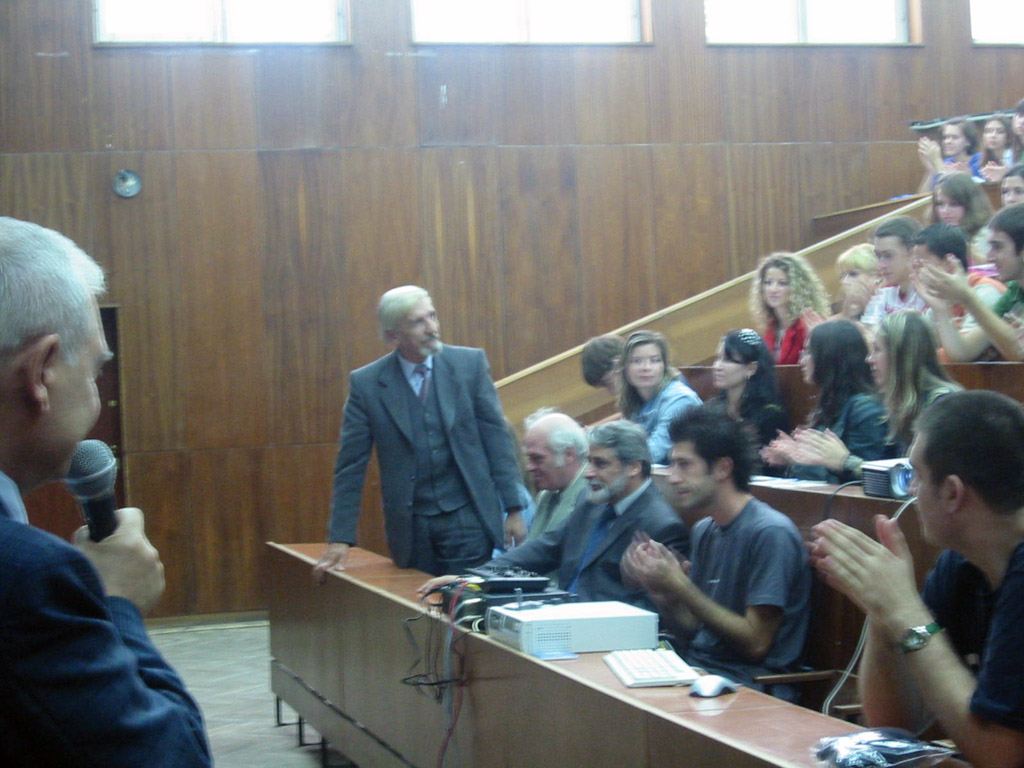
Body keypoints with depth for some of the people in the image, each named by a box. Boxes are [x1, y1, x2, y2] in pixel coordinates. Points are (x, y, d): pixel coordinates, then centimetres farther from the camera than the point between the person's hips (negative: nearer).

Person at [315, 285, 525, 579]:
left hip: (468, 518, 0)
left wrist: (513, 510, -1)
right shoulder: (366, 383, -1)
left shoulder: (470, 363, 0)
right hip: (411, 529, 0)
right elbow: (350, 466, 2)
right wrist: (340, 539, -1)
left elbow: (496, 439, 3)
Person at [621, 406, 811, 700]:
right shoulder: (704, 531, 11)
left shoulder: (770, 533, -13)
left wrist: (679, 585, -16)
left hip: (748, 685, -7)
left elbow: (756, 643, -16)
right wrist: (658, 590, -5)